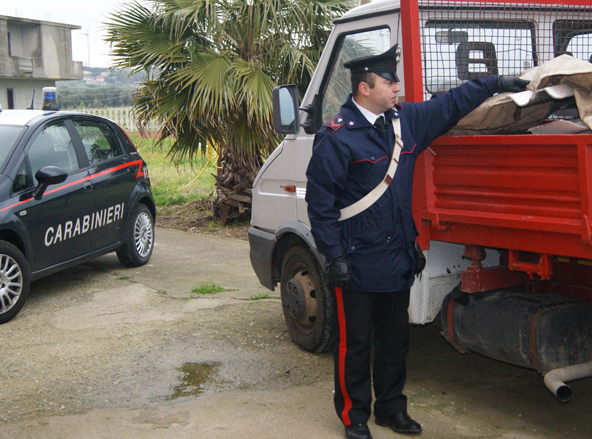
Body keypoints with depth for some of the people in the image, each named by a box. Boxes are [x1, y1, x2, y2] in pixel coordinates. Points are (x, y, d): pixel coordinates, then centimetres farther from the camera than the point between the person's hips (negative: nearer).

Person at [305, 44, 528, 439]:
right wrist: (334, 255, -15)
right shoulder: (337, 137, -13)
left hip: (398, 258, 7)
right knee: (355, 343, 5)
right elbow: (320, 200, -13)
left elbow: (449, 105, 21)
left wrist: (495, 84, 21)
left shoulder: (406, 119, 6)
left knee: (396, 340, 16)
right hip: (357, 263, -6)